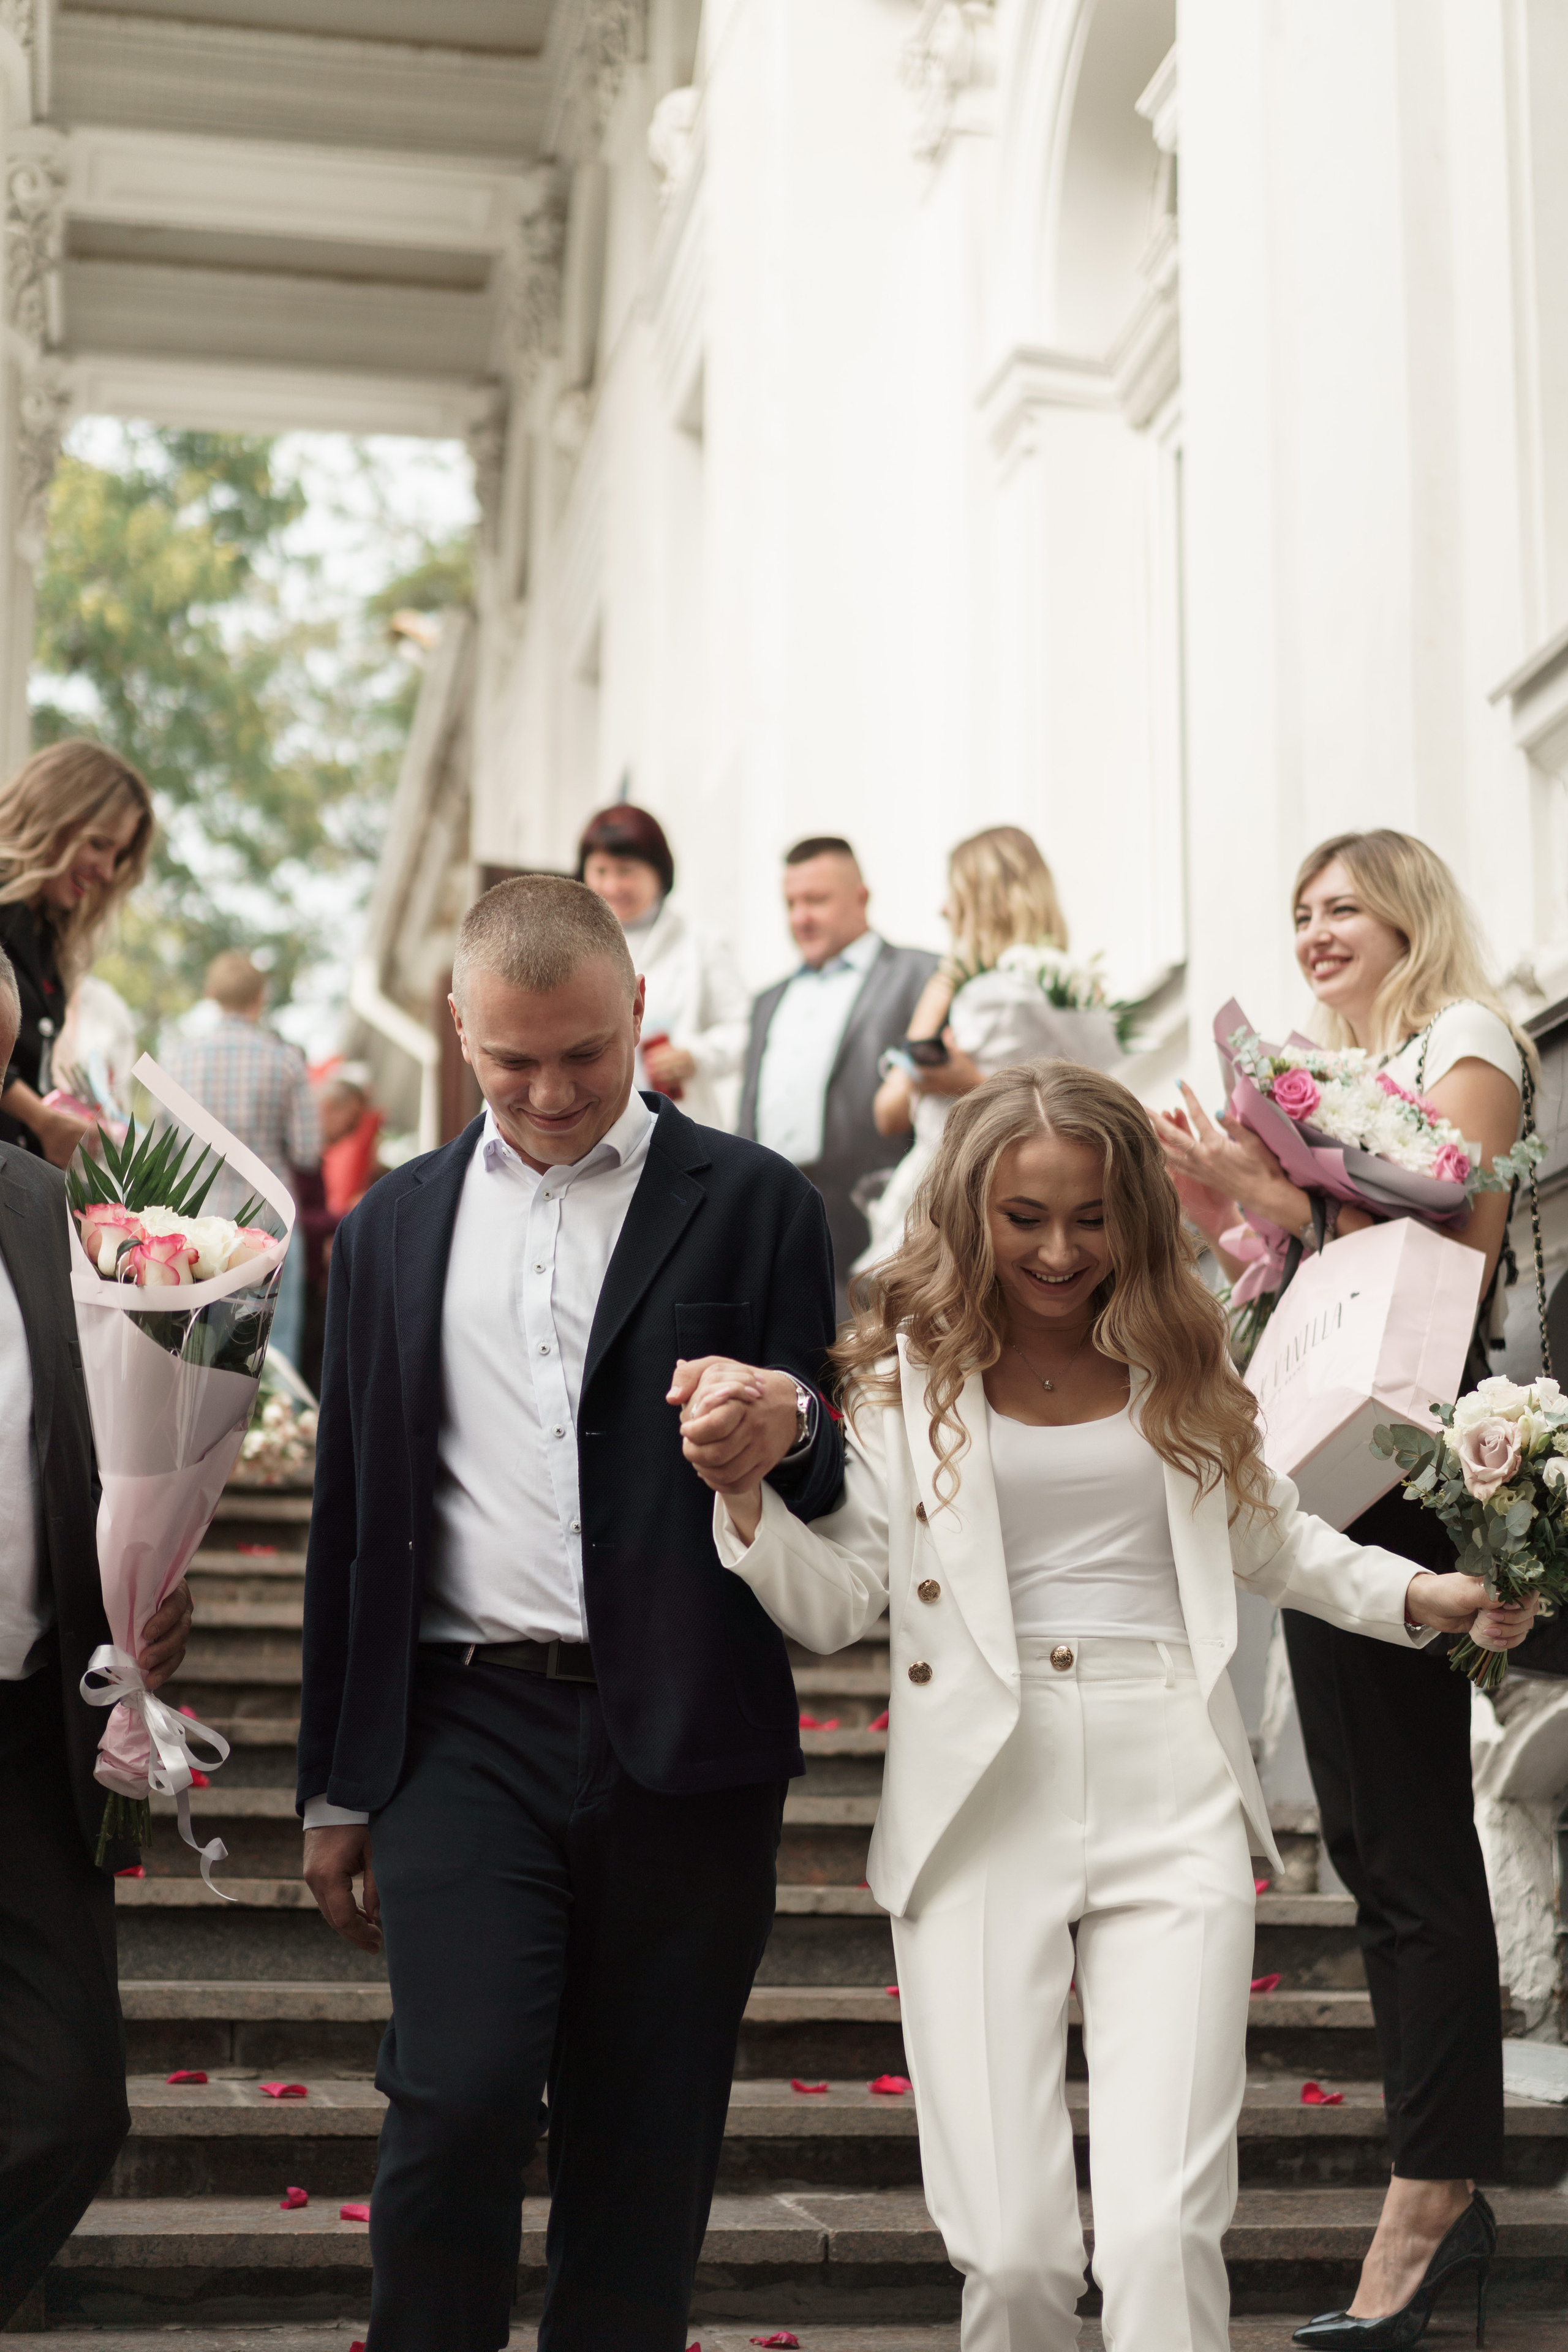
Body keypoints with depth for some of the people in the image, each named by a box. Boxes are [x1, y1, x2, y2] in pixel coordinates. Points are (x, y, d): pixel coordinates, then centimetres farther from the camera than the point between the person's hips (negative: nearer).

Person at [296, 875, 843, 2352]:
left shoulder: (751, 1205, 4)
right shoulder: (397, 1225, 13)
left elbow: (828, 1487, 5)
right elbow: (353, 1514, 16)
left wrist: (784, 1436, -19)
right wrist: (337, 1785, 16)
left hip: (684, 1736, -1)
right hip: (469, 1721, 1)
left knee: (645, 2142, 4)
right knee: (459, 2100, -12)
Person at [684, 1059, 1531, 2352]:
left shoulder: (1179, 1364, 12)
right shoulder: (906, 1371, 5)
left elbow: (1269, 1539, 24)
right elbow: (837, 1599, 1)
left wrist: (1418, 1592, 9)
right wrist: (746, 1499, -16)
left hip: (1169, 1799, 1)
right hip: (981, 1804, -1)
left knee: (1163, 2233, -9)